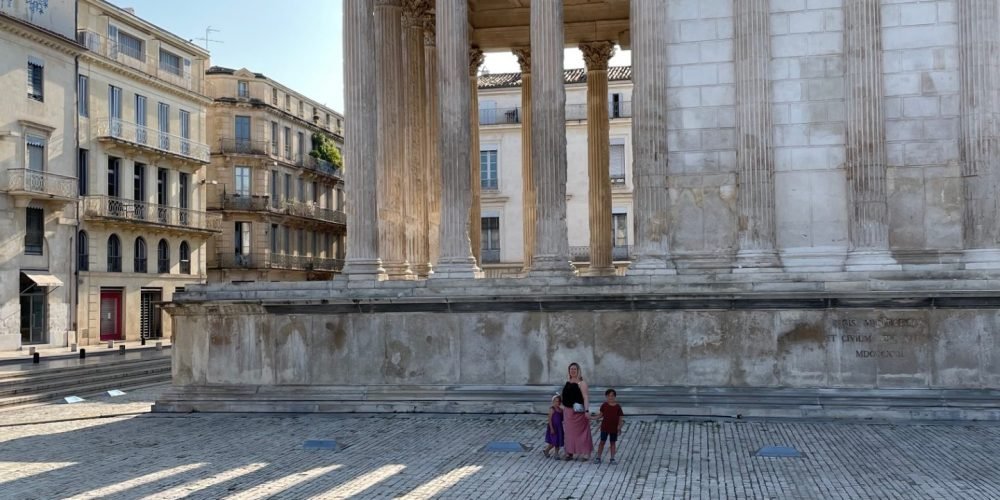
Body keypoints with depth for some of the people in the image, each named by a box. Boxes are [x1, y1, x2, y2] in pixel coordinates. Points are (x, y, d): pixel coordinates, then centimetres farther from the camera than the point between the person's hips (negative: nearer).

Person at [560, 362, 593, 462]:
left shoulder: (581, 383, -11)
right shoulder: (567, 382, 10)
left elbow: (585, 397, -18)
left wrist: (586, 410, -27)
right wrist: (564, 407, 18)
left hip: (578, 411, -6)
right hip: (568, 411, 6)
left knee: (581, 432, -1)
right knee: (569, 432, 10)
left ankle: (585, 453, 8)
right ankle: (570, 452, 19)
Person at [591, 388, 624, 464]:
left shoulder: (618, 407, -6)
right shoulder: (604, 405, -3)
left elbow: (620, 418, -3)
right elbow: (601, 415, 6)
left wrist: (619, 426, -13)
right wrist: (593, 418, -4)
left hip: (614, 428, 0)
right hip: (605, 427, 0)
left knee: (613, 443, 9)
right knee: (602, 442, 6)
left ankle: (612, 459, 18)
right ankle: (598, 457, 14)